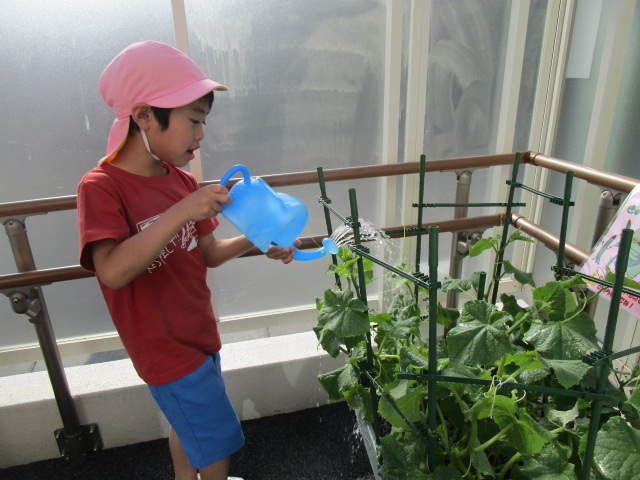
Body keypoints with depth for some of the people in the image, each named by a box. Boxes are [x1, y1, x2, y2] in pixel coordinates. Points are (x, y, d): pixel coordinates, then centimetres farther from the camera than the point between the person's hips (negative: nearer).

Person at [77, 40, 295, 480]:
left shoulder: (181, 180, 0)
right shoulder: (101, 187, -20)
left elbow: (209, 253, 5)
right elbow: (113, 271, -34)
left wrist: (255, 241, -12)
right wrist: (180, 213, -39)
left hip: (197, 333, 7)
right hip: (165, 349, -7)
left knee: (188, 421, 28)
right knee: (218, 442, 7)